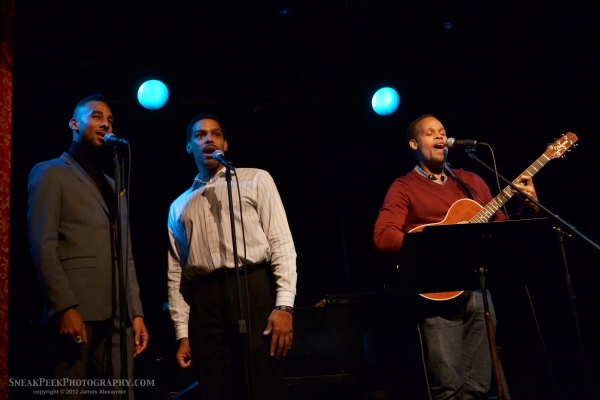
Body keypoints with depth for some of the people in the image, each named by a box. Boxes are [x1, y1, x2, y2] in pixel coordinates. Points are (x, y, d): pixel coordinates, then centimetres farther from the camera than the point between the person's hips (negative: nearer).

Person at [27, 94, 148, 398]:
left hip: (118, 316, 6)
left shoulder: (112, 186, 24)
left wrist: (136, 312, 9)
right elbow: (43, 247, -7)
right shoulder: (50, 173, 6)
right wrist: (65, 308, -17)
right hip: (75, 312, -5)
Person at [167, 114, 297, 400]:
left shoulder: (255, 180, 11)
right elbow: (176, 274, 18)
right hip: (204, 303, 3)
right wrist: (182, 334, 9)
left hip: (254, 291, -3)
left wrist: (284, 305, -10)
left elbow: (282, 243, 2)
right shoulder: (179, 206, 21)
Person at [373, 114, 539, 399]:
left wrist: (529, 208, 3)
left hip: (477, 288, 5)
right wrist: (434, 244, -21)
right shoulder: (404, 188, 3)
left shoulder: (471, 182, 19)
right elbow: (382, 237, -12)